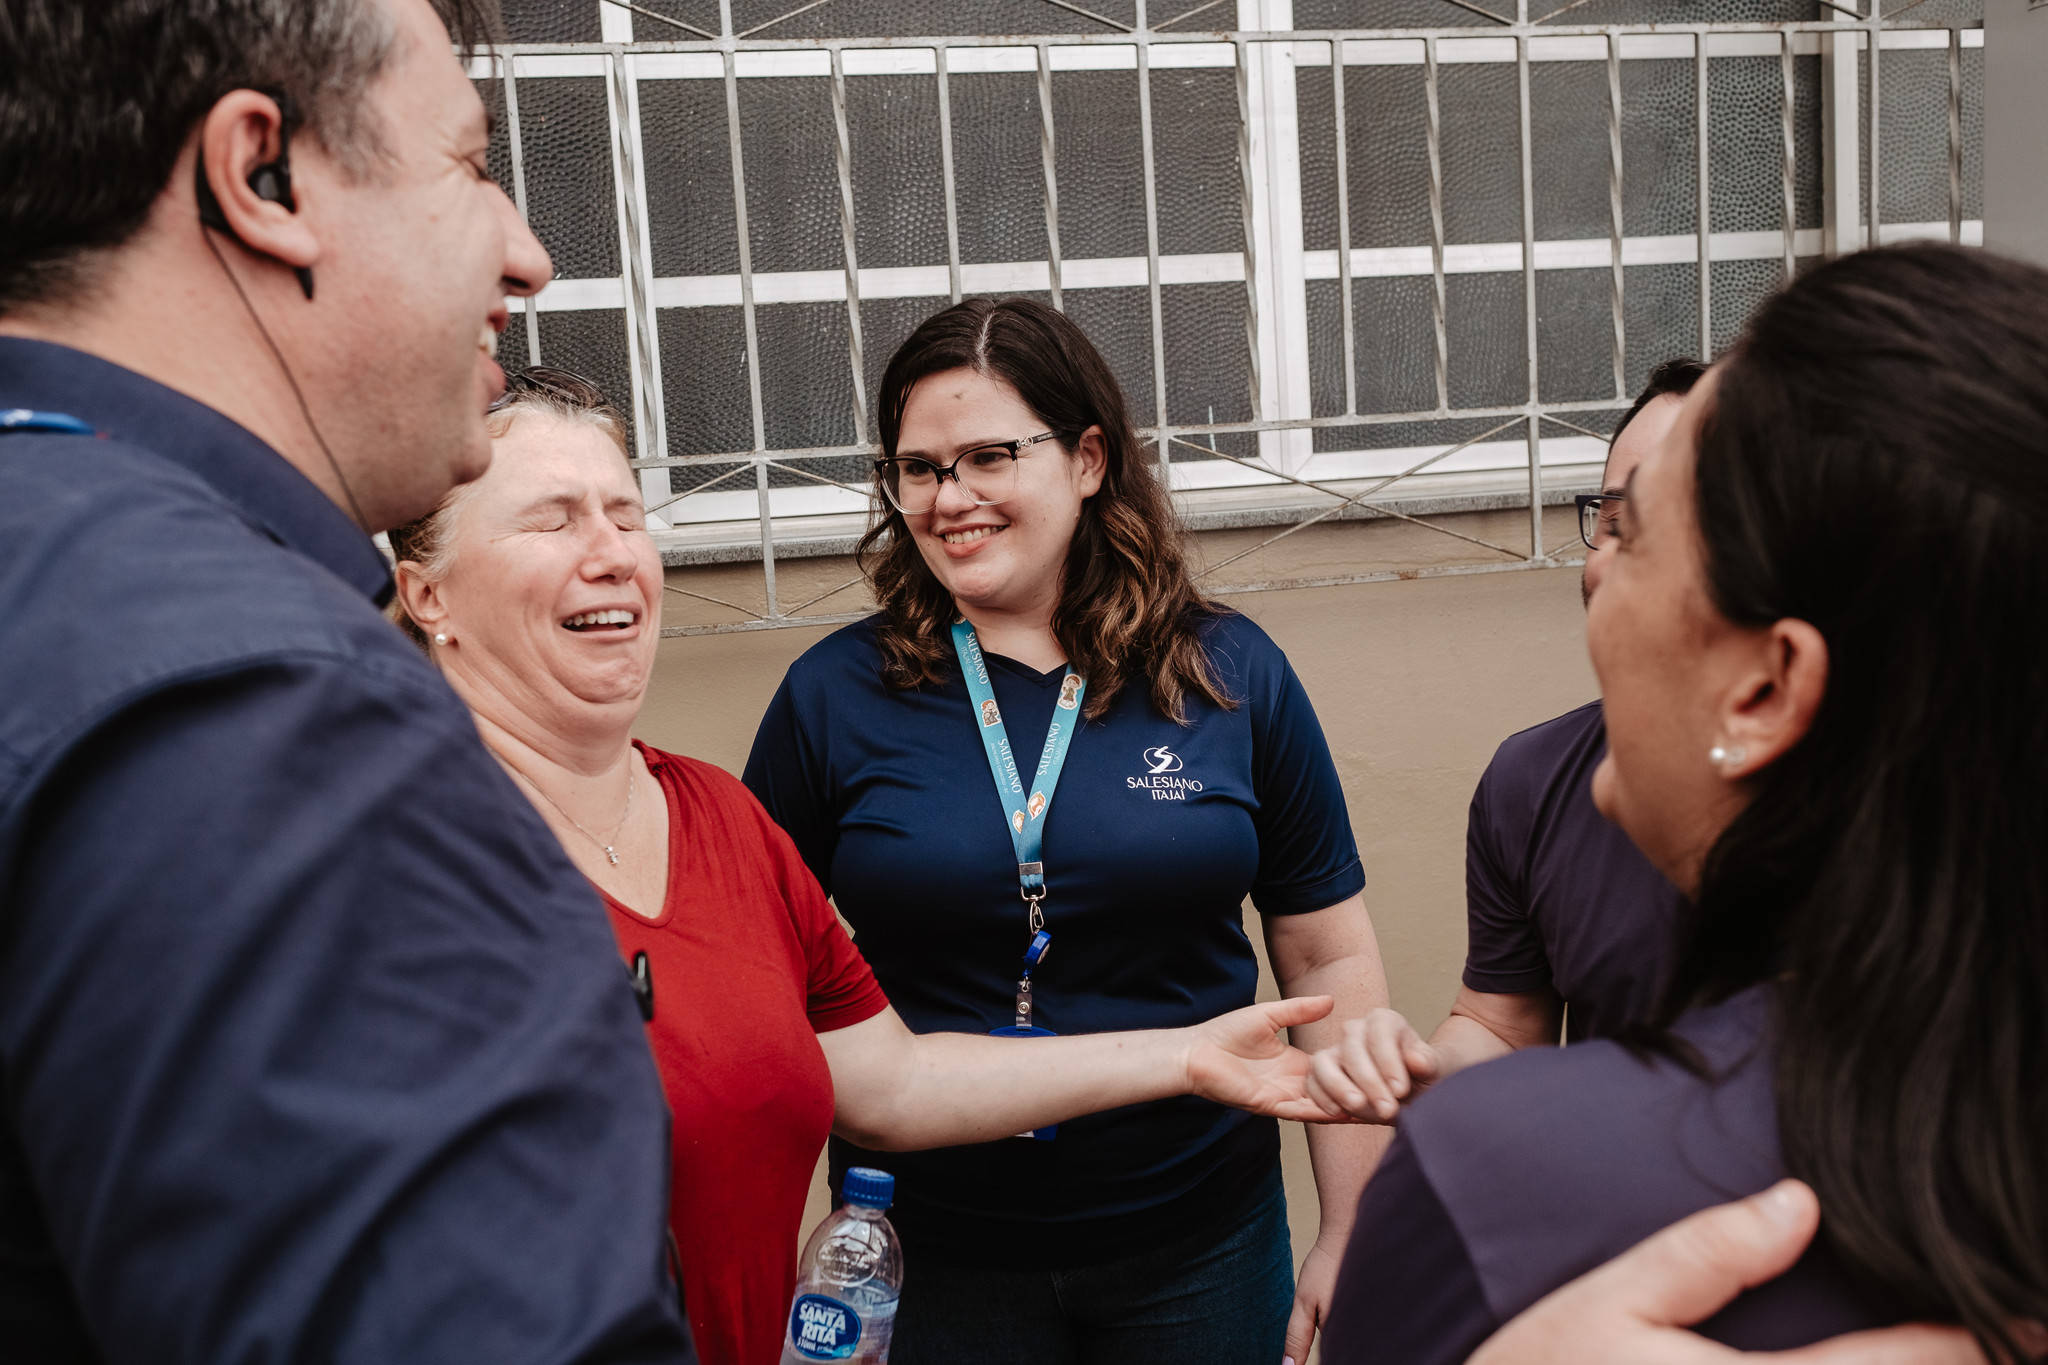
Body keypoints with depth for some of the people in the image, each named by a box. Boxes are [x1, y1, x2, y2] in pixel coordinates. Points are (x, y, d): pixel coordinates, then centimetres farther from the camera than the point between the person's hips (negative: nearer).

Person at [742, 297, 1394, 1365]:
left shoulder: (1234, 677, -4)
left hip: (1201, 1239, 1)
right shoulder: (834, 696, -6)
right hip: (928, 1255, 0)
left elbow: (1332, 964, 1)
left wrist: (1353, 1237, 0)